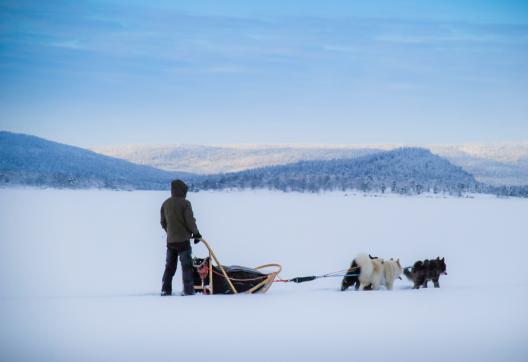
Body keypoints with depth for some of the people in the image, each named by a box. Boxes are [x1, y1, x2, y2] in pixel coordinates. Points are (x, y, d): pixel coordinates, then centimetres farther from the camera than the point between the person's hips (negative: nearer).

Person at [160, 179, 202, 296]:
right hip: (183, 240, -6)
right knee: (186, 265, -1)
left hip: (170, 240, 6)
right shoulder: (184, 203, -12)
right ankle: (188, 290, -4)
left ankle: (165, 290, 10)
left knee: (170, 266, 12)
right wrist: (196, 233, 0)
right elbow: (190, 220, -12)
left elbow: (163, 222, 13)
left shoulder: (166, 204, 7)